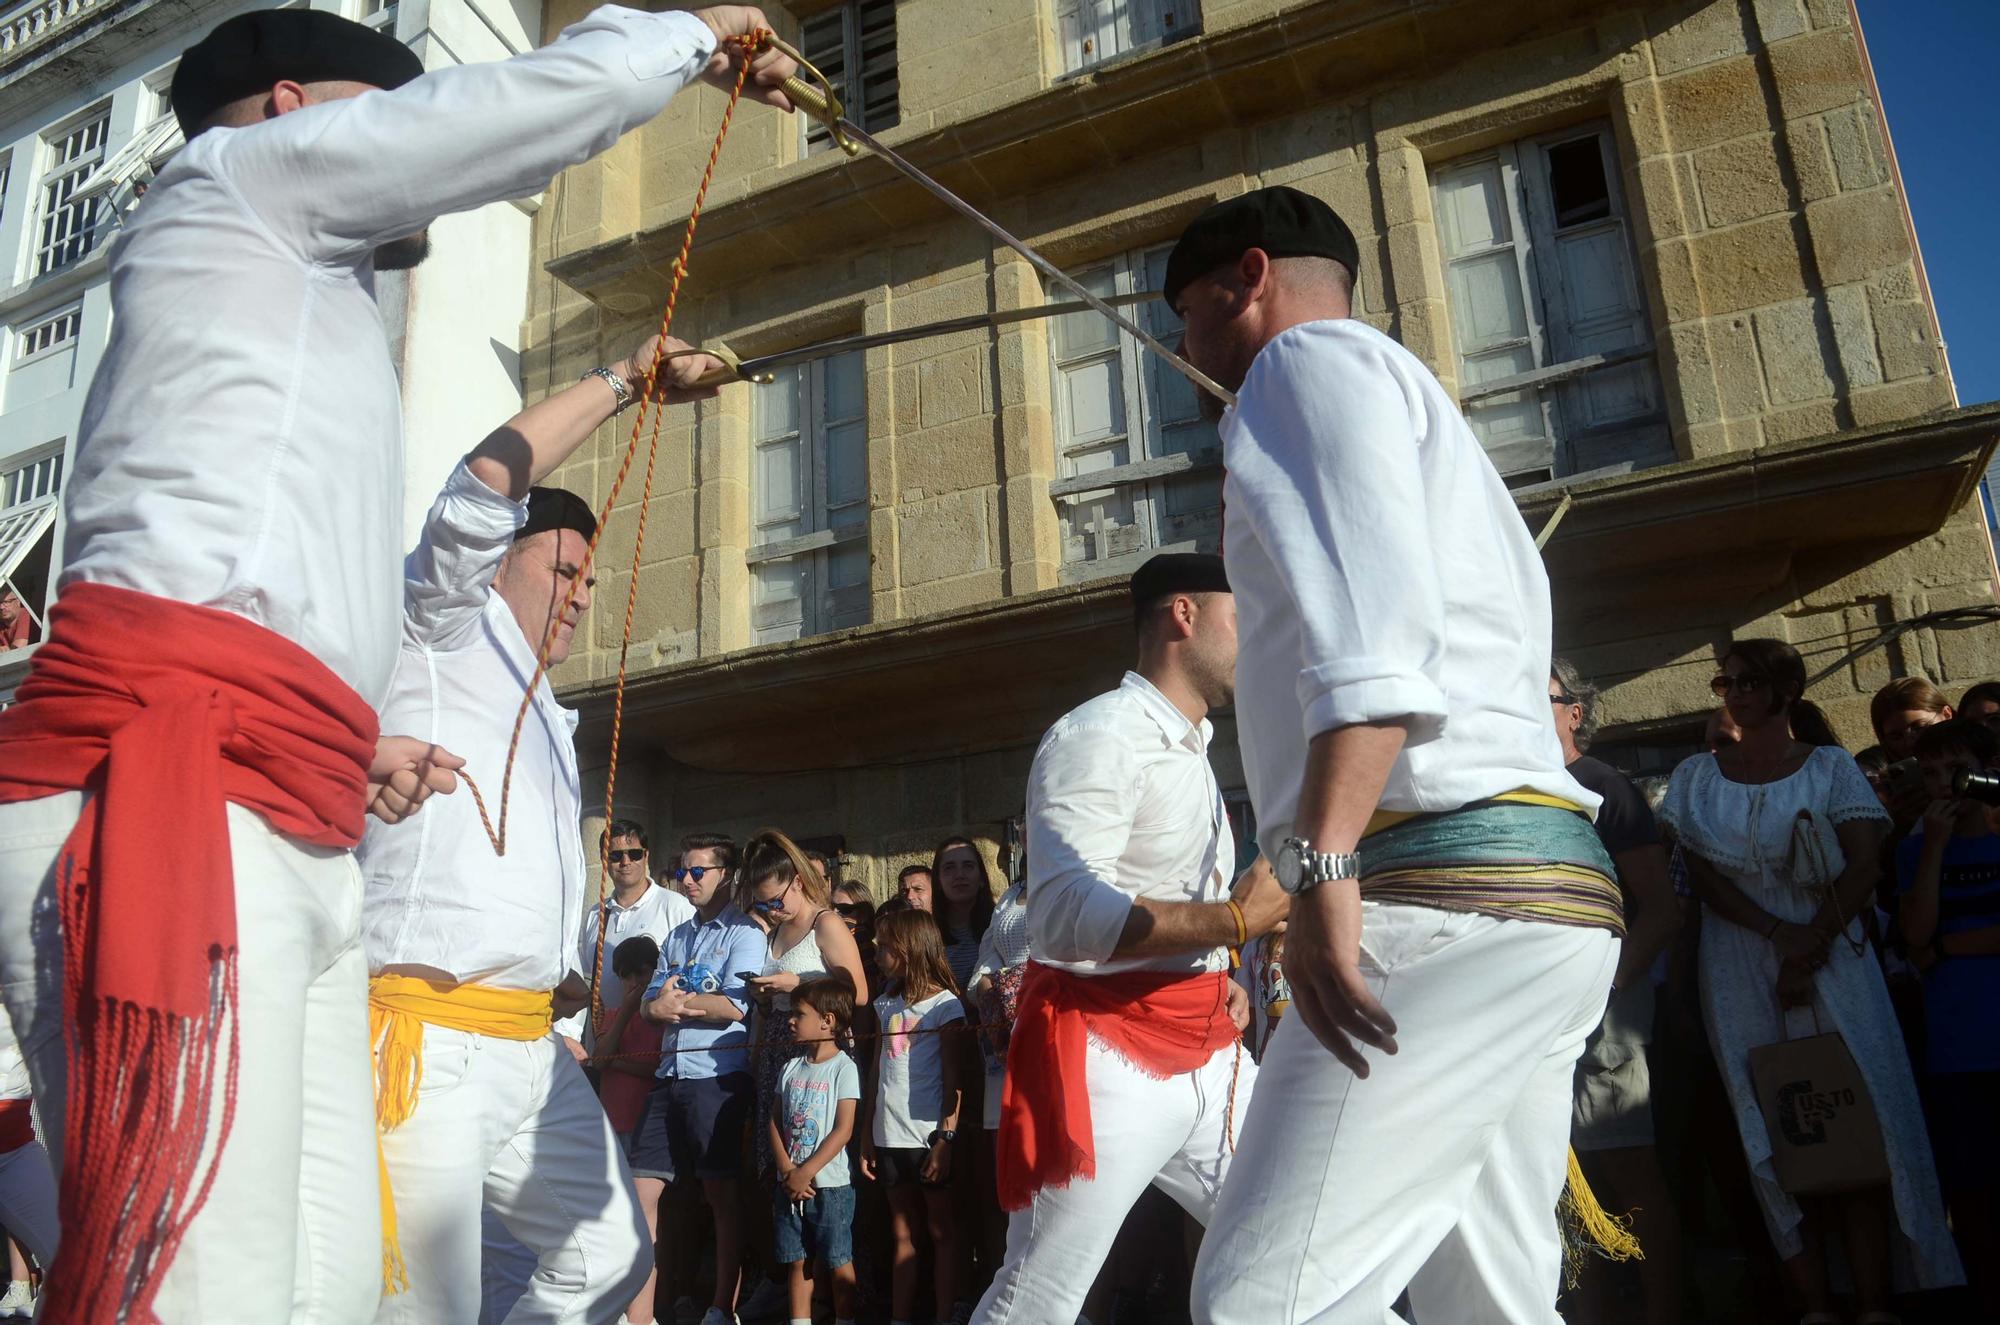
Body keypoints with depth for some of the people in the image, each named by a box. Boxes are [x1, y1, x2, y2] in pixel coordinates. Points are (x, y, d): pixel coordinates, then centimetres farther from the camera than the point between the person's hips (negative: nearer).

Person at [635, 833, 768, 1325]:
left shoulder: (744, 931, -2)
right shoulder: (676, 938, 20)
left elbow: (735, 1007, -13)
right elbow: (649, 1004, 12)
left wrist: (675, 1001, -3)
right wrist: (660, 1005, -11)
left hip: (718, 1076, -6)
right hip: (670, 1075, 6)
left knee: (722, 1193, 1)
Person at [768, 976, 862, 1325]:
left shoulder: (844, 1068, -8)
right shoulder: (792, 1068, 9)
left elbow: (843, 1130, -13)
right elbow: (774, 1123, 7)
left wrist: (805, 1173, -15)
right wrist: (788, 1172, -7)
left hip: (829, 1184, -5)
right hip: (791, 1185, 5)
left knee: (839, 1264, 1)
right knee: (799, 1261, 11)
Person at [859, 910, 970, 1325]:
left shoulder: (945, 1005, -6)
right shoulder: (886, 1005, 11)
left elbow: (954, 1081, -7)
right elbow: (875, 1075, 12)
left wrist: (945, 1140, -13)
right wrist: (867, 1138, 9)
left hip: (930, 1137, -5)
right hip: (890, 1138, 5)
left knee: (940, 1232, 4)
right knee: (902, 1235, 12)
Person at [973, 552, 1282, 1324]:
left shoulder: (1190, 749, 17)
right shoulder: (1099, 735, -13)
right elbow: (1065, 916, -26)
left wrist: (1212, 975, 8)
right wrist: (1234, 920, -23)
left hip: (1208, 1054, 9)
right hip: (1107, 1057, -9)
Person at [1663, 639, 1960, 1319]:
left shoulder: (1831, 766, 6)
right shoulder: (1696, 777, 10)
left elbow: (1865, 865, -3)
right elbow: (1701, 875, 1)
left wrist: (1809, 948, -15)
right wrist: (1779, 932, -13)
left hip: (1833, 959, -1)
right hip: (1739, 972, 1)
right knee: (1774, 1133, -1)